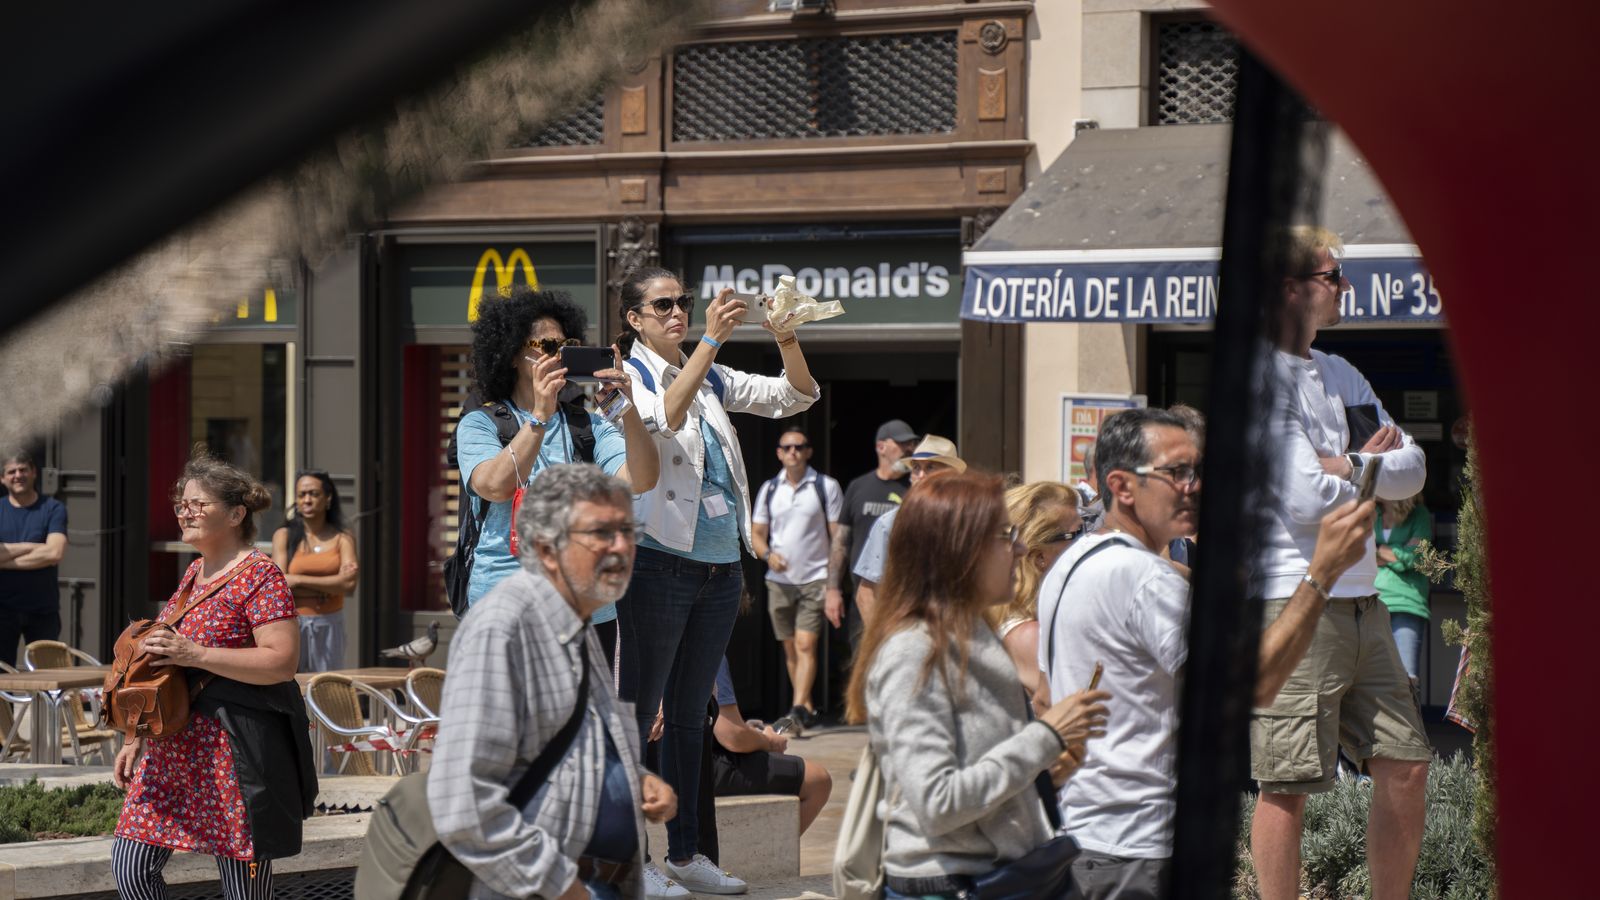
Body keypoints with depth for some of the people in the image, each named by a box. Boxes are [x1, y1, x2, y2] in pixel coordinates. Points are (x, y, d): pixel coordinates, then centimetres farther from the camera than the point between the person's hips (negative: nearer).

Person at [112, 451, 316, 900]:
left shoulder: (259, 575, -10)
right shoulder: (195, 573, 16)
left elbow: (283, 662, -20)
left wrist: (195, 654, -22)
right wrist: (137, 739, 20)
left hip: (235, 746, -9)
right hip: (175, 744, 9)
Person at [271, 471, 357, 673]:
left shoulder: (342, 538, 5)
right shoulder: (284, 536, 3)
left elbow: (349, 584, -9)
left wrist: (299, 580, -11)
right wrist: (331, 585, -10)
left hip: (330, 625, 1)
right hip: (293, 623, -1)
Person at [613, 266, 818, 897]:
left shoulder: (712, 379, 15)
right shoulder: (629, 376, -3)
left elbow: (796, 397, 9)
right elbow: (664, 417, -24)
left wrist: (787, 340, -10)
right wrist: (711, 340, -31)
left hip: (719, 564, 6)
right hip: (660, 561, -6)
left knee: (690, 715, 12)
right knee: (640, 709, -4)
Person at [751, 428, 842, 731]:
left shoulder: (826, 487, -1)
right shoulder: (769, 490, 9)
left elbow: (838, 535, -2)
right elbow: (756, 533, 13)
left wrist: (836, 580, -10)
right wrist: (768, 554, -9)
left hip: (815, 580, -4)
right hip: (779, 581, 4)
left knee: (805, 645, -15)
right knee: (790, 648, 8)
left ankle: (798, 709, -23)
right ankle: (808, 708, 18)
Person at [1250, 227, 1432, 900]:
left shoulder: (1341, 376, 16)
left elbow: (1413, 468, 9)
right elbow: (1305, 499, -19)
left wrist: (1347, 466, -10)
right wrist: (1370, 467, 0)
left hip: (1361, 602, 9)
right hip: (1293, 603, -9)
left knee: (1405, 765, 11)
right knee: (1288, 787, -3)